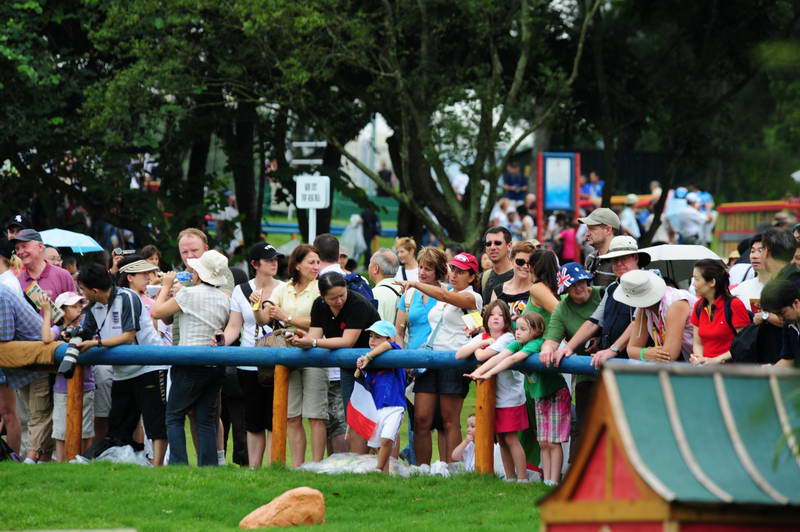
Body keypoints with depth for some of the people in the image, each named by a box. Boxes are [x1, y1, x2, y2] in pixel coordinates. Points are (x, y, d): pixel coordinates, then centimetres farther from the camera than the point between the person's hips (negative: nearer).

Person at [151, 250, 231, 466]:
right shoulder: (225, 299, 9)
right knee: (207, 420, 8)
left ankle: (179, 463, -8)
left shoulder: (190, 293, -9)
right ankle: (209, 466, 3)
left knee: (174, 416, 3)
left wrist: (166, 286, 9)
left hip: (191, 365, -6)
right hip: (216, 365, 6)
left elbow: (157, 312, -2)